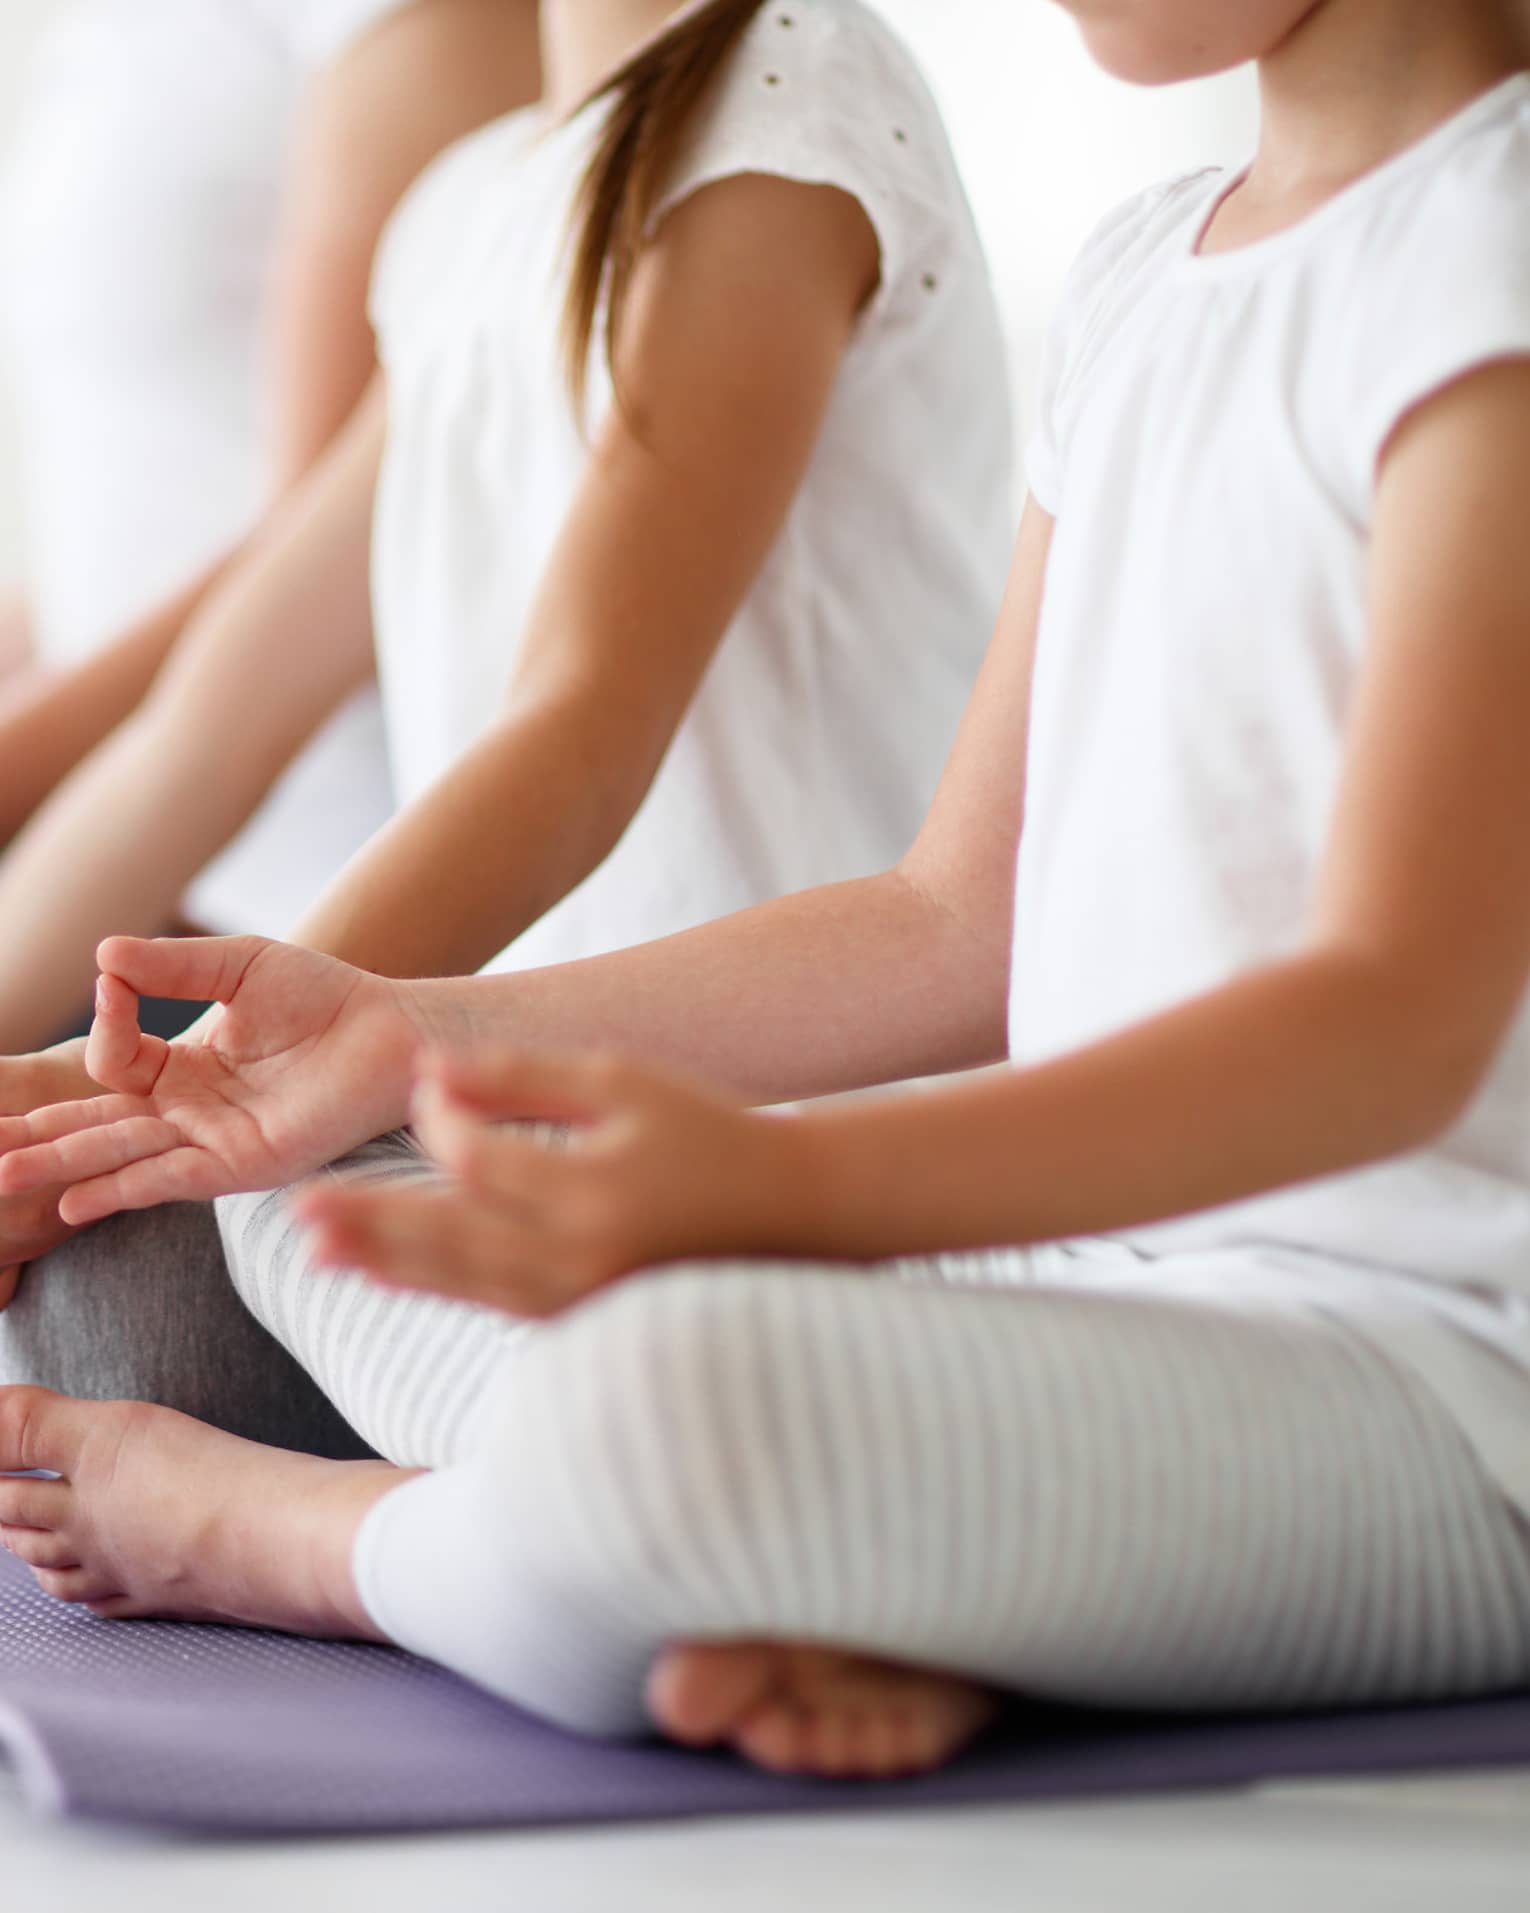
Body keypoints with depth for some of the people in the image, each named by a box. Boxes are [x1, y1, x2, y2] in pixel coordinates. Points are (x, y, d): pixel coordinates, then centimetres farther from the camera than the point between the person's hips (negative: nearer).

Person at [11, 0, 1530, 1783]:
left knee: (657, 1390, -38)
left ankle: (277, 1527, -2)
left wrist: (775, 1188, -36)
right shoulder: (1145, 264, 15)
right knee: (294, 1199, 14)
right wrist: (409, 1032, 9)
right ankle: (806, 1584, -14)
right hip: (1117, 1261, 10)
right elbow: (962, 924, 16)